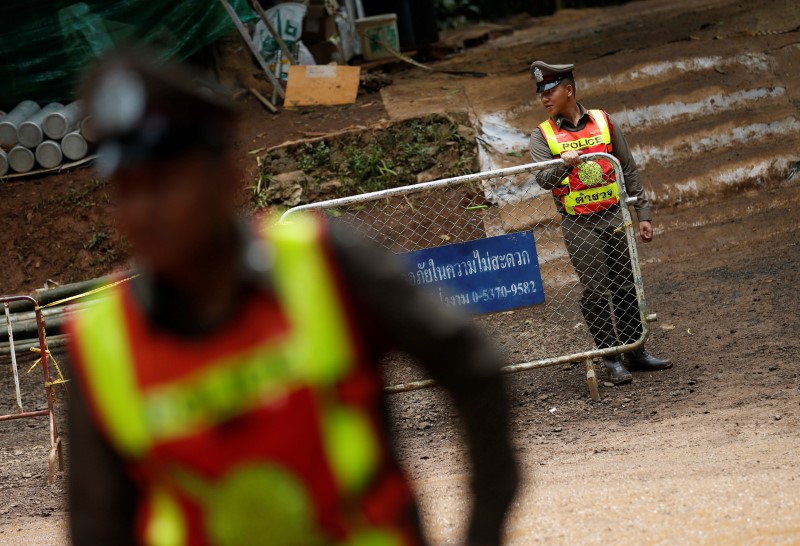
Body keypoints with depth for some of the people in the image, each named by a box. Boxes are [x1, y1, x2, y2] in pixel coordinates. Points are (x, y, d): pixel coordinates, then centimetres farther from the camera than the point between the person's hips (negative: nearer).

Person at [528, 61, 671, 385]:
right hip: (578, 225, -2)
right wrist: (563, 165, -35)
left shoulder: (602, 122, 6)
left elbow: (628, 170, 11)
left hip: (613, 217, 2)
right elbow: (543, 179, -14)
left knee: (625, 286, 6)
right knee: (594, 291, -4)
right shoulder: (543, 135, 1)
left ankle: (635, 351, 16)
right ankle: (612, 359, 2)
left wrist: (643, 213, 8)